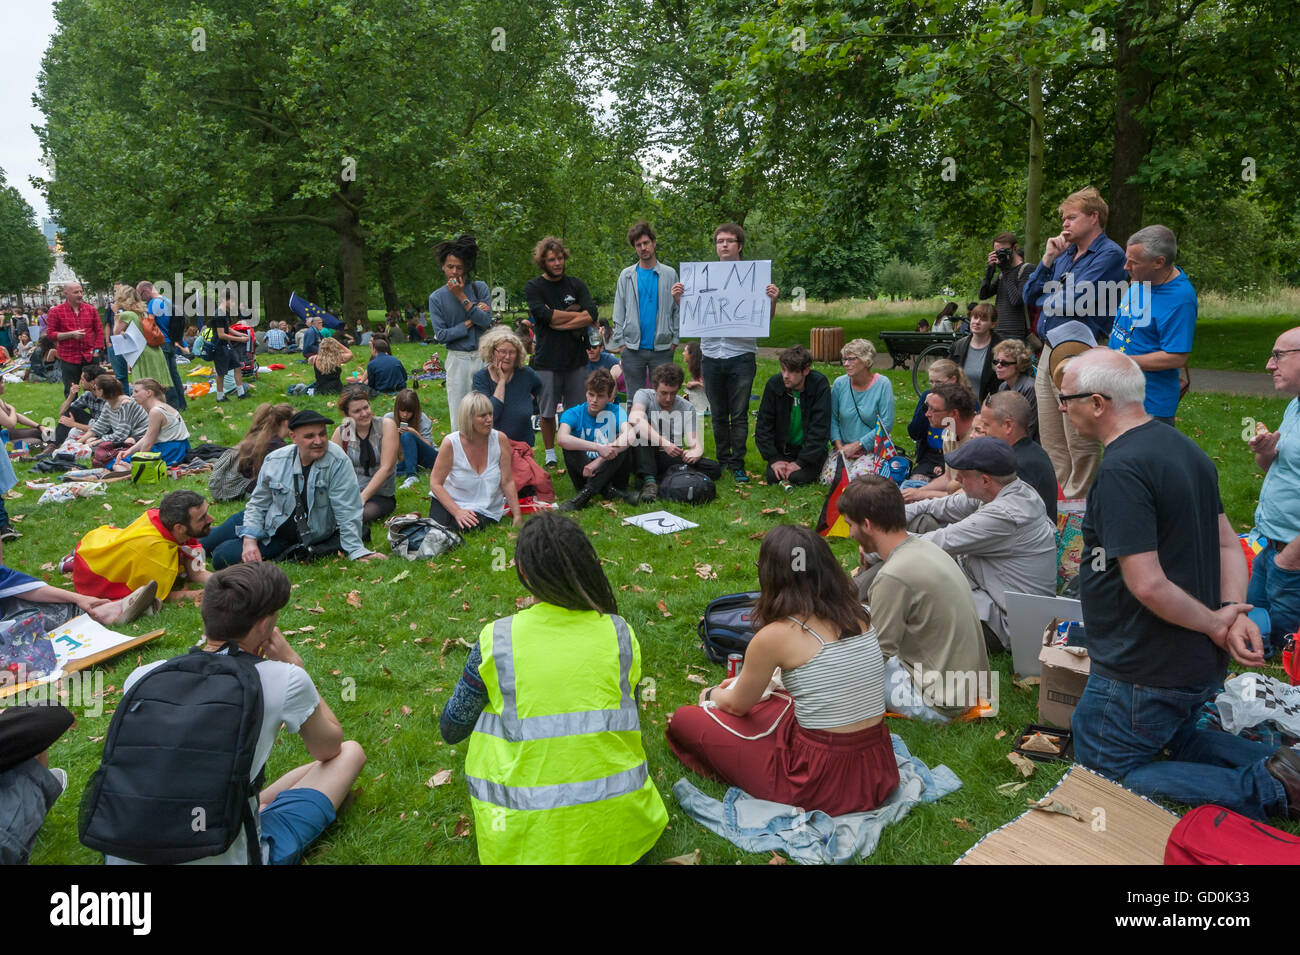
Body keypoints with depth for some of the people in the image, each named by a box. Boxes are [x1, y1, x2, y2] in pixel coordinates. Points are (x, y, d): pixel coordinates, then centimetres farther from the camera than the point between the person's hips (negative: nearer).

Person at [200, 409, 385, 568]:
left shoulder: (338, 462, -26)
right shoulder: (275, 460, -12)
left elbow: (347, 512, -24)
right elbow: (258, 504, -1)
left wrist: (356, 551, -26)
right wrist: (250, 540, -11)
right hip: (268, 523, 4)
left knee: (223, 558, -11)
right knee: (202, 543, 17)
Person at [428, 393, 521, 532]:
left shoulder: (500, 440, -12)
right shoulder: (450, 443, -16)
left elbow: (507, 482, -6)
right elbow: (435, 483, -10)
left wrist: (517, 517, -9)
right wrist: (457, 512, -22)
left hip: (484, 509, 0)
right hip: (449, 500, 0)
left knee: (462, 527, -30)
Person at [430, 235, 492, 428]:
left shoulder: (480, 288, 3)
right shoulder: (436, 297, 1)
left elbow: (486, 322, -10)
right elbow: (440, 335, -5)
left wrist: (462, 297, -14)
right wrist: (469, 323, -8)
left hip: (482, 356, 1)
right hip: (457, 359, 0)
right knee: (458, 411, 3)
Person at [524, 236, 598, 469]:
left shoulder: (576, 285, 8)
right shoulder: (533, 288, 1)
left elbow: (592, 315, -8)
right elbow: (548, 316, -15)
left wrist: (559, 322, -12)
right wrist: (578, 315, -6)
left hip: (576, 358, 2)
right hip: (547, 360, -2)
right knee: (547, 412, 4)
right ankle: (550, 456, 20)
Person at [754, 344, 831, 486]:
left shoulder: (820, 384, -17)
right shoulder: (774, 383, -10)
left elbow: (820, 429, -18)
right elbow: (763, 425, -5)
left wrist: (800, 462, -21)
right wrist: (773, 459, -12)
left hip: (810, 449, -2)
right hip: (782, 448, 3)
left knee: (798, 477, -23)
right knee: (772, 477, -18)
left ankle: (814, 468, 9)